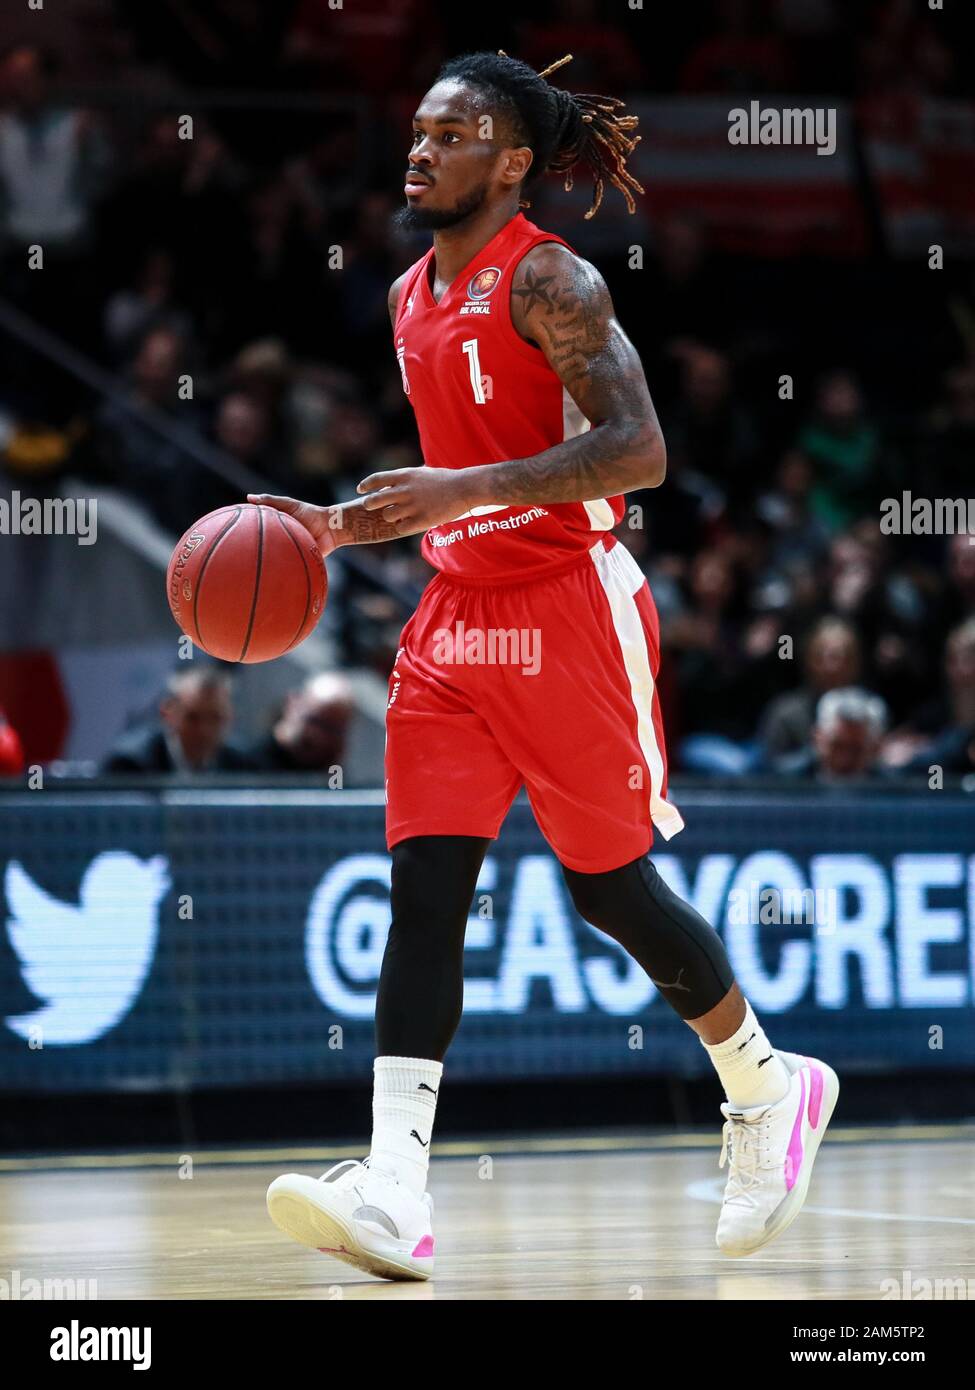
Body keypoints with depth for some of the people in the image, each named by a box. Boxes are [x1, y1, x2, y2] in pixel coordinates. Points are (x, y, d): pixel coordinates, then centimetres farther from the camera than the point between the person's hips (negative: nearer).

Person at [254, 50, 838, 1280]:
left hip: (568, 609, -7)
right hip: (456, 616, 7)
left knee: (609, 885, 3)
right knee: (424, 887, -7)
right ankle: (393, 1197, -16)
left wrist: (467, 490, -30)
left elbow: (636, 451, -22)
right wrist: (342, 526, 12)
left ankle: (769, 1091, 28)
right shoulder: (413, 296, 14)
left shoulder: (549, 281, -12)